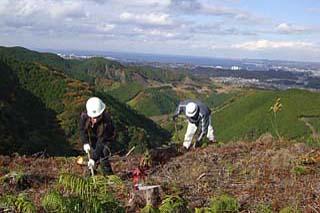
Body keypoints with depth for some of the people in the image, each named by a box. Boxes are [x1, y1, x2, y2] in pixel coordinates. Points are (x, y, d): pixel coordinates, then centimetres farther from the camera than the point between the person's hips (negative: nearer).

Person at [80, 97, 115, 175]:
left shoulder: (106, 121, -42)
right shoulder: (84, 116, -32)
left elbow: (101, 140, -38)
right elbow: (82, 130, -11)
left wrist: (94, 158, -39)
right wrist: (85, 143, -26)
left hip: (106, 138, -4)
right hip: (93, 138, 4)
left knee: (103, 158, -17)